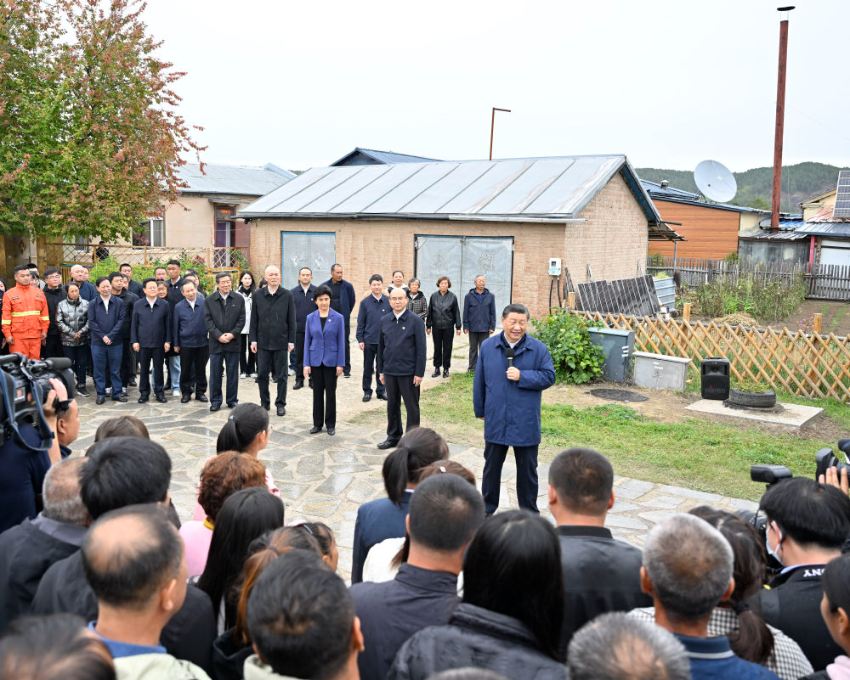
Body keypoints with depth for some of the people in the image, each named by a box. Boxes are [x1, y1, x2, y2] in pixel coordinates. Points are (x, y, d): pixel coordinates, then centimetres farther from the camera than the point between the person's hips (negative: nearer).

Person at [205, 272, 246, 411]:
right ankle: (215, 401, 14)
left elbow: (241, 320, 2)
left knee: (233, 373, 6)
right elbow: (208, 321, -1)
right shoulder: (209, 301, 4)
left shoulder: (239, 299, 5)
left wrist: (232, 334, -11)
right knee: (215, 373, 4)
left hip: (233, 342, 0)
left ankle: (232, 400, 17)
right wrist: (219, 336, -12)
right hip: (216, 343, 0)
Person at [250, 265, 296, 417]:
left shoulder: (287, 296, -1)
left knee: (282, 375, 4)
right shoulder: (257, 295, 4)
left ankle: (281, 404, 16)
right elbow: (254, 319, 6)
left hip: (281, 342, -2)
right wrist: (253, 339, 1)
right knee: (262, 374, 7)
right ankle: (265, 403, 21)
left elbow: (291, 320, 0)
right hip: (263, 342, 2)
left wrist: (291, 341, -3)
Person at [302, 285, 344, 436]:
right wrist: (306, 363, -1)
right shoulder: (310, 318, 2)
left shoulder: (338, 318, -3)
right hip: (315, 360, 2)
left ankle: (330, 424, 16)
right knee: (317, 392, 8)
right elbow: (307, 341, 4)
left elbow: (341, 342, -3)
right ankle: (317, 423, 18)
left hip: (331, 360, -2)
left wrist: (340, 364, -7)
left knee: (330, 393, 5)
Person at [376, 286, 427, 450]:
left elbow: (421, 348, -7)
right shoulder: (384, 321, 7)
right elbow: (381, 347, 13)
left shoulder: (415, 320, -6)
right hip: (390, 371, 4)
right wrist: (381, 371, 10)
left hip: (408, 372, -4)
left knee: (412, 407, 5)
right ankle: (393, 437, 27)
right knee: (392, 406, 14)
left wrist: (419, 373, -11)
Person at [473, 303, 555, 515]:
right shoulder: (488, 347, 0)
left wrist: (522, 376, -19)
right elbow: (480, 381, 6)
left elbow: (549, 376, -7)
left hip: (526, 422, -2)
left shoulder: (539, 349, -6)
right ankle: (487, 508, 32)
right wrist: (480, 410, 10)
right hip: (495, 420, 2)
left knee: (527, 469, 11)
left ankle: (529, 513, 26)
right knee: (492, 465, 16)